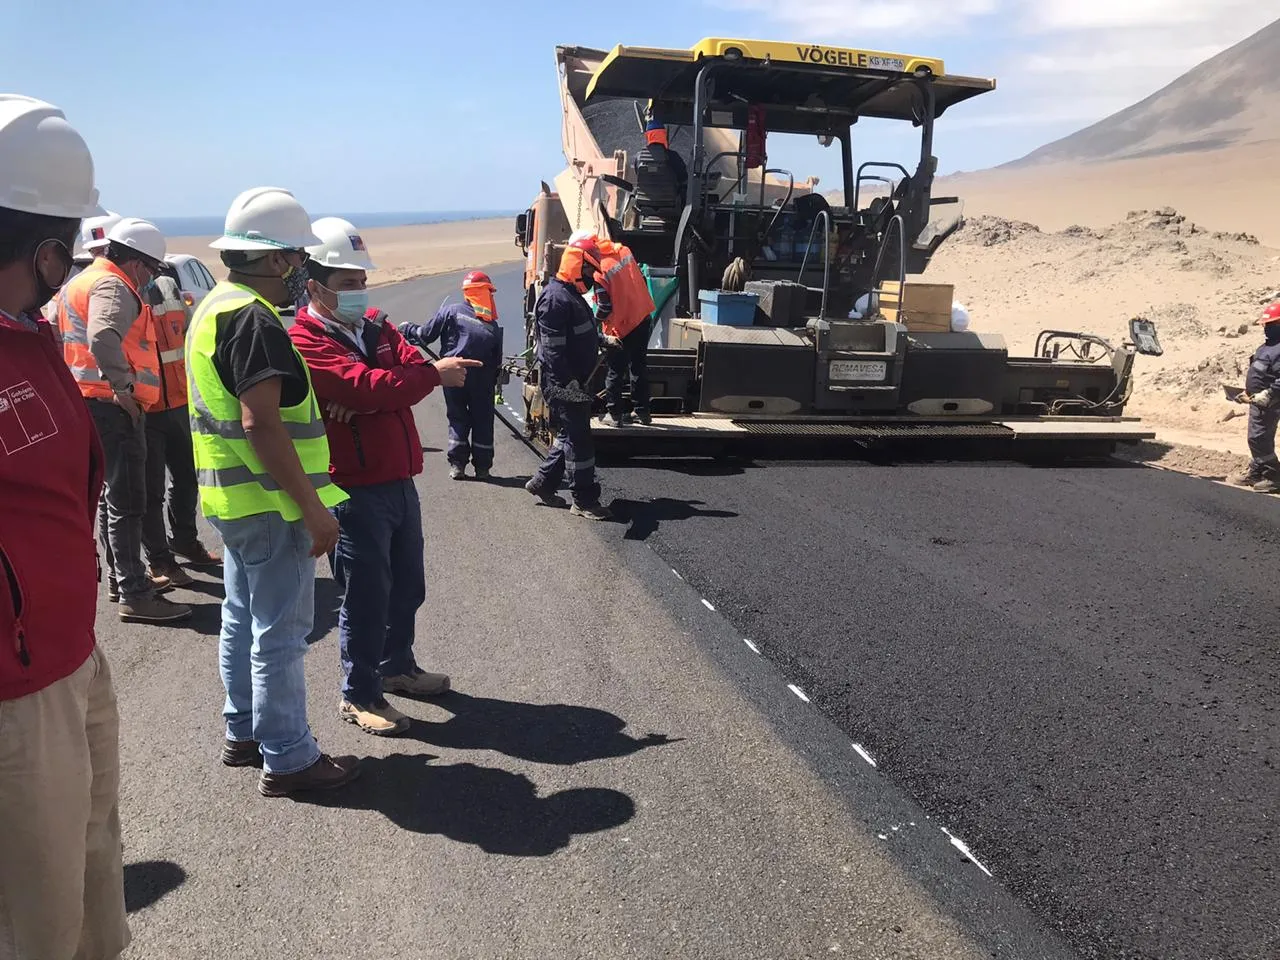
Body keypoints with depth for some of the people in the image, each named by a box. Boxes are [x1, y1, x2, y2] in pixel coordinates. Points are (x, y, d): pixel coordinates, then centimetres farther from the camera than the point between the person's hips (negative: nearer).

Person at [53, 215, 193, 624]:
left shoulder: (84, 281, 20)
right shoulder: (113, 286, -14)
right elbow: (103, 337, -33)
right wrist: (123, 387, -25)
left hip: (96, 403, 11)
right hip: (114, 407, -11)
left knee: (113, 495, 19)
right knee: (127, 502, -8)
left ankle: (122, 576, 30)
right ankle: (134, 595, -4)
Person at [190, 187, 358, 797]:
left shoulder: (215, 307, 13)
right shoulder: (253, 319, -20)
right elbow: (260, 423, -26)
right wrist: (313, 509, -23)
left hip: (231, 497, 11)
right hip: (269, 502, -11)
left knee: (243, 619, 20)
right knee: (281, 632, -1)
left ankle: (244, 732, 34)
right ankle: (288, 758, 10)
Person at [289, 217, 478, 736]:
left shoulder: (375, 326, 13)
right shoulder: (305, 342, -12)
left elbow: (413, 367, -3)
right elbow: (366, 384, -25)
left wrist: (363, 403, -19)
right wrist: (434, 374, -16)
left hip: (399, 481, 8)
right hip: (355, 490, -8)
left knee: (407, 585, 20)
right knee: (366, 595, 1)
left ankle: (396, 665, 39)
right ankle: (359, 696, 16)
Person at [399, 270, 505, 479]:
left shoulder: (451, 311, -3)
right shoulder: (492, 324, 4)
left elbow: (425, 335, -1)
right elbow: (497, 361, 8)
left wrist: (407, 329, 16)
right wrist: (494, 380, 19)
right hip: (483, 380, 1)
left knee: (457, 419, 9)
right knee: (482, 421, 10)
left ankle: (457, 464, 5)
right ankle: (482, 466, 13)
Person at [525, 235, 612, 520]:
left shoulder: (571, 295, 16)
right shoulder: (555, 298, -18)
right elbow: (553, 350, -25)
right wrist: (568, 384, -28)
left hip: (574, 382, 11)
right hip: (563, 386, -11)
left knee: (570, 435, 19)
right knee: (578, 440, -5)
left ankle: (543, 482, 31)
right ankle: (584, 502, 2)